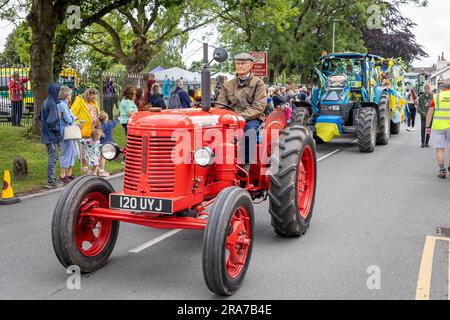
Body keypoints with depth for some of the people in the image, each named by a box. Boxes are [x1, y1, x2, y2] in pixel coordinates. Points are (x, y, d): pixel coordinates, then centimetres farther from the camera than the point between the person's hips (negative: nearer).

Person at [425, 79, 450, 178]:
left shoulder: (437, 97, 1)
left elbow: (430, 112, 0)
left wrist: (427, 126, 5)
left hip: (438, 126, 0)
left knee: (440, 149, 4)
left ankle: (442, 171, 4)